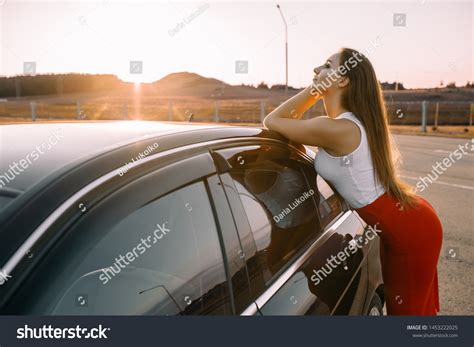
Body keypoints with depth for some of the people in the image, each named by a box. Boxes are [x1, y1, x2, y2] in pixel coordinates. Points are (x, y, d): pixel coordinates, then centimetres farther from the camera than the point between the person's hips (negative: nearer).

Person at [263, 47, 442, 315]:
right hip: (411, 220, 9)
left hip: (410, 231, -9)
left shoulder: (335, 129, -27)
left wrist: (314, 89, -12)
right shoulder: (354, 122, 4)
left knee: (406, 309, 13)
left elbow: (272, 121, -15)